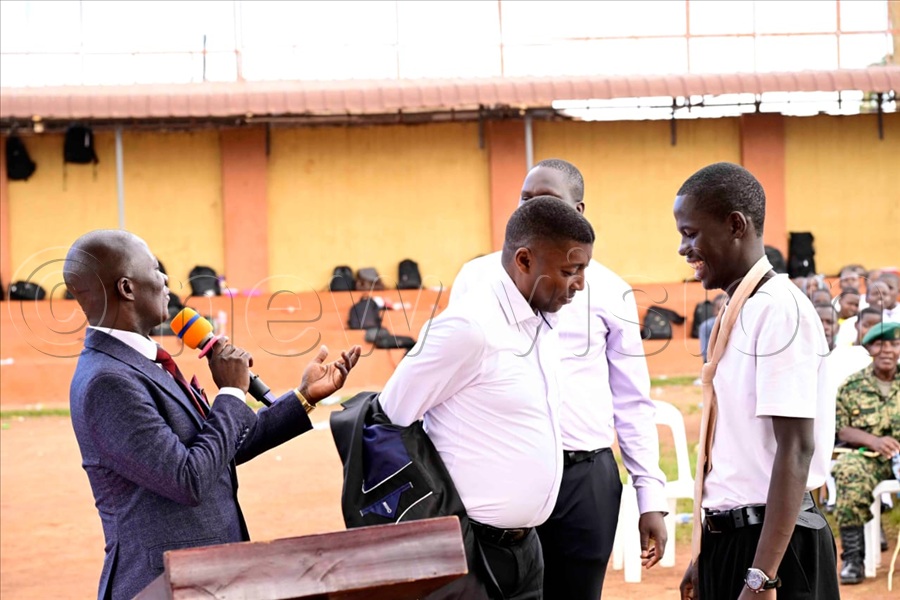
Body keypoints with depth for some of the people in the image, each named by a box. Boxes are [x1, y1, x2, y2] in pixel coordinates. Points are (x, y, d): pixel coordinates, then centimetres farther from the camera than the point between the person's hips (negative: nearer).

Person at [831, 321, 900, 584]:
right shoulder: (853, 385, 9)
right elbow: (841, 429, 3)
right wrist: (873, 441, -16)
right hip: (868, 456, 0)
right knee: (848, 469, -36)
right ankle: (853, 558, -30)